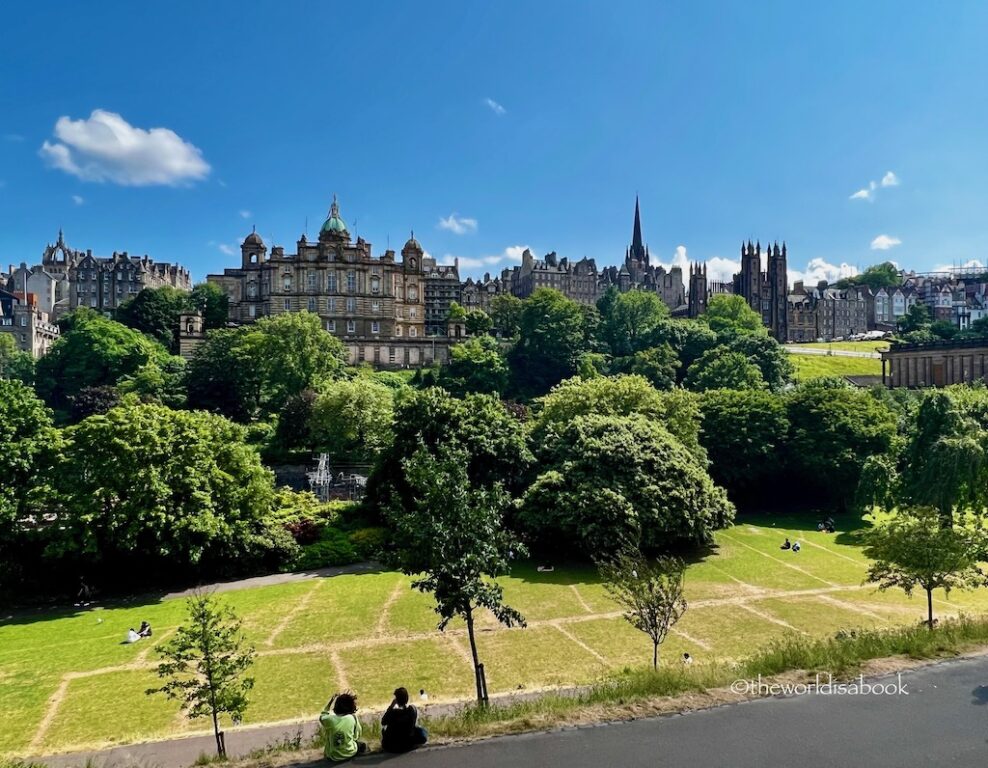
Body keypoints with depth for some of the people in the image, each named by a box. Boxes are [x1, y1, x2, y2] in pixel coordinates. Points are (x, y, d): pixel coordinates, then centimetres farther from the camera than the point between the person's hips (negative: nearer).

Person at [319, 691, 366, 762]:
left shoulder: (329, 720, -25)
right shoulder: (353, 718, -22)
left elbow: (322, 717, 0)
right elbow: (357, 736, -7)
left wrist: (331, 700, -2)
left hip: (334, 756, 0)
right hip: (350, 753, 0)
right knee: (363, 745, 30)